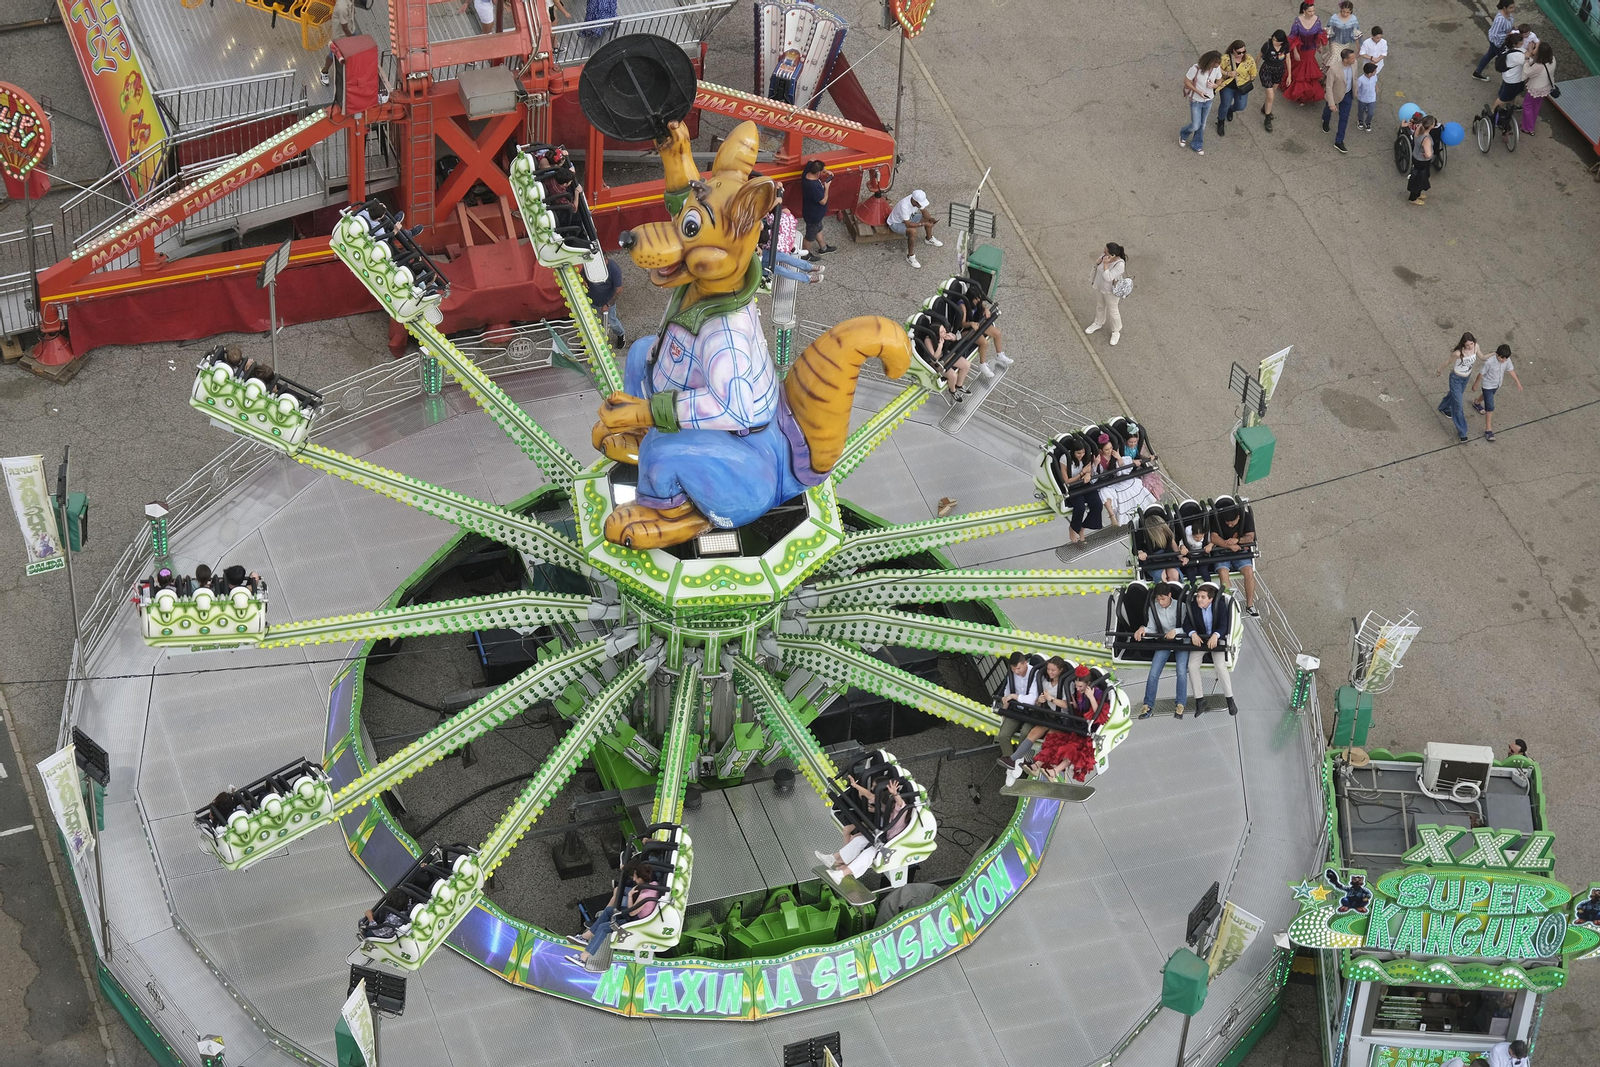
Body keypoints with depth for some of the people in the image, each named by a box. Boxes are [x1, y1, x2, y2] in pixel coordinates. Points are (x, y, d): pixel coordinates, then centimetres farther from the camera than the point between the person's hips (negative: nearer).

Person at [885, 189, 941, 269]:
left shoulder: (918, 200, -20)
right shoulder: (904, 206, -42)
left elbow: (924, 212, -4)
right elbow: (908, 224, -40)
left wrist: (931, 219, -24)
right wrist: (923, 224, -40)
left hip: (909, 218, 8)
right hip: (896, 223, -8)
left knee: (928, 219, 5)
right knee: (913, 231, -33)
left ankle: (929, 239, 33)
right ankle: (910, 257, -18)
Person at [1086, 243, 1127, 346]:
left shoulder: (1120, 264, -36)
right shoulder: (1104, 255, -17)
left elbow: (1108, 278, -36)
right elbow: (1096, 266, 1)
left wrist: (1106, 264, -40)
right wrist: (1097, 262, -18)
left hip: (1111, 291, -6)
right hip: (1099, 287, 6)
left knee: (1112, 311, 15)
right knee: (1099, 306, 29)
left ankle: (1116, 331, 38)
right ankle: (1098, 323, 55)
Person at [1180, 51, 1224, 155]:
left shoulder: (1217, 68, -17)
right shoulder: (1196, 69, -31)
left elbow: (1219, 80, 2)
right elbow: (1186, 81, -18)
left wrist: (1214, 85, -22)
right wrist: (1198, 92, -25)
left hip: (1208, 100, 4)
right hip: (1196, 101, -4)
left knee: (1202, 125, 19)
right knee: (1195, 125, 2)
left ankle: (1197, 146, 40)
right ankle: (1183, 135, 37)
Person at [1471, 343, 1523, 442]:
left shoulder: (1507, 359, -19)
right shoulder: (1489, 361, -36)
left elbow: (1511, 370, -2)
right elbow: (1481, 373, -22)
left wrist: (1518, 382, 3)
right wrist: (1475, 385, -8)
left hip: (1497, 385, 7)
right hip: (1488, 385, -6)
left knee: (1486, 396, 35)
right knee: (1490, 407, -6)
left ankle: (1477, 403, 69)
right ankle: (1488, 430, 3)